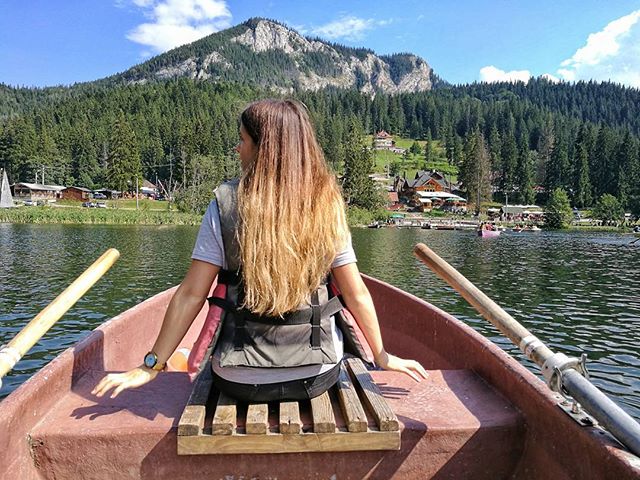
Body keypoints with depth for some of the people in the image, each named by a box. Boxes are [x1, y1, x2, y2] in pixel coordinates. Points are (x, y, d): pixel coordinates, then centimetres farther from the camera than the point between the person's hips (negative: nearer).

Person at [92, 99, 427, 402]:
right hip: (318, 376, 1)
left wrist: (151, 366, -1)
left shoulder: (225, 204, -13)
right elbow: (355, 295, -5)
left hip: (240, 381, 0)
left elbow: (191, 294, -12)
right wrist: (382, 355, 9)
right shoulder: (327, 206, -9)